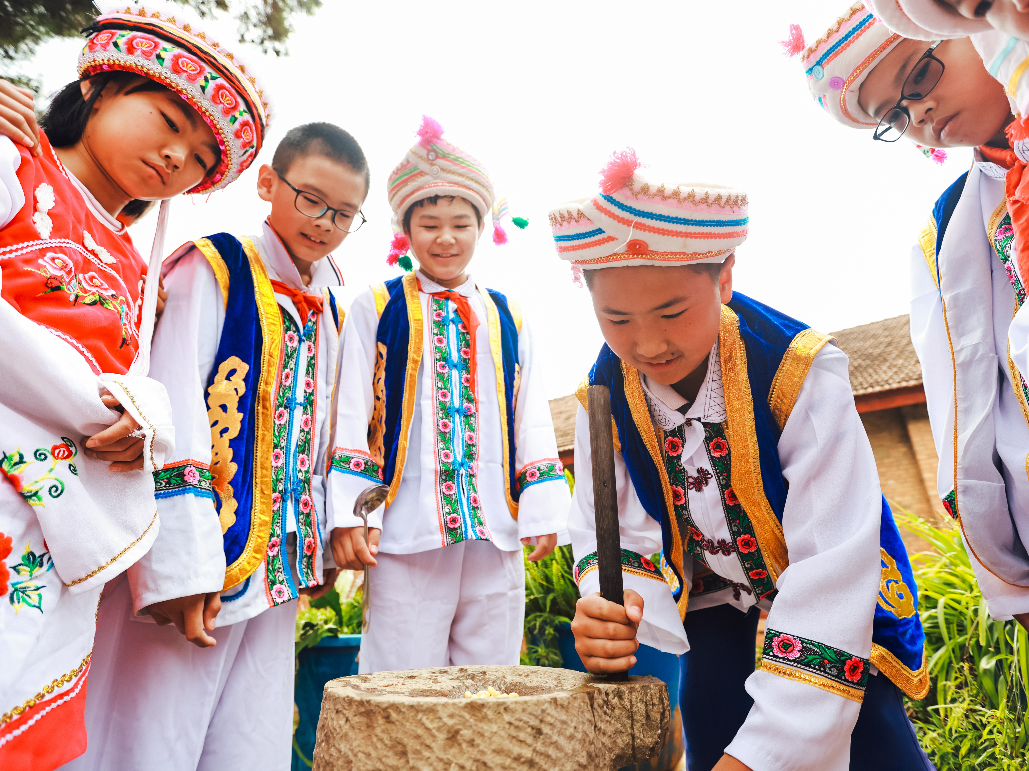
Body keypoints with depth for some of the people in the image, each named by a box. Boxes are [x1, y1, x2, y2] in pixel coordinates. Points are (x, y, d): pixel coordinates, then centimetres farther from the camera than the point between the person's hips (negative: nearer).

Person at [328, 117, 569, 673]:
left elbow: (533, 420, 14)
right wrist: (346, 513, -6)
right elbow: (351, 415, 2)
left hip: (496, 533, 3)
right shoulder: (375, 310, 6)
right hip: (407, 529, -3)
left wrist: (543, 510, 6)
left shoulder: (508, 318, 15)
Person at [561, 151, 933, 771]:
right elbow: (618, 536, -12)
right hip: (719, 611, 3)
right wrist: (609, 612, -37)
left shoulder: (800, 373, -30)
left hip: (834, 614, -2)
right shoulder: (604, 397, -16)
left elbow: (832, 565, -32)